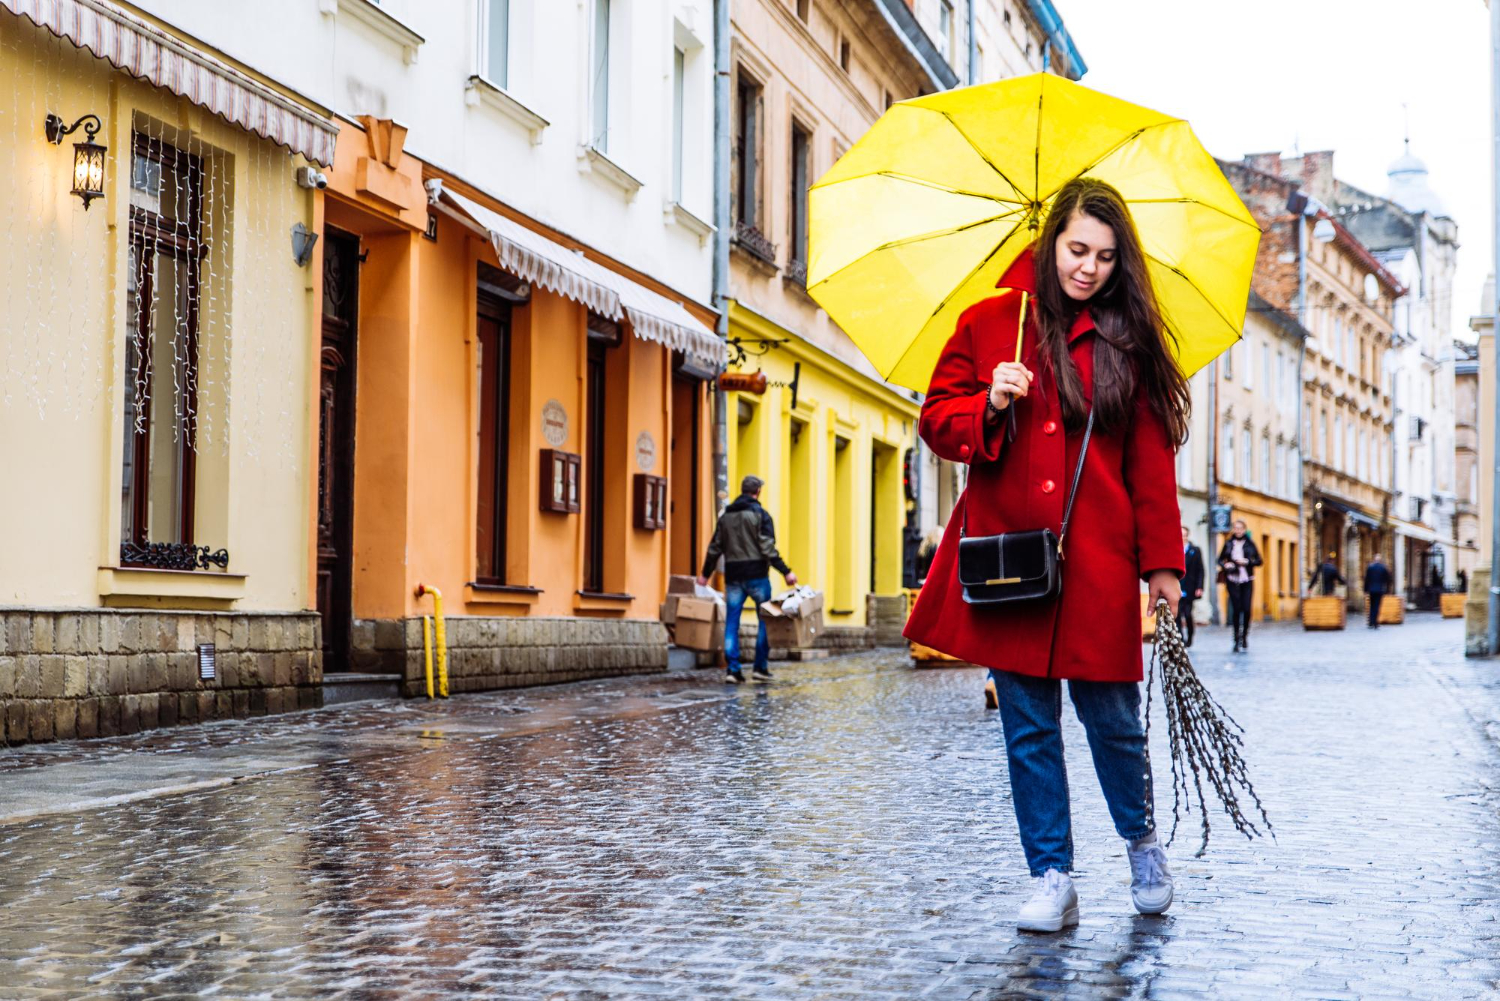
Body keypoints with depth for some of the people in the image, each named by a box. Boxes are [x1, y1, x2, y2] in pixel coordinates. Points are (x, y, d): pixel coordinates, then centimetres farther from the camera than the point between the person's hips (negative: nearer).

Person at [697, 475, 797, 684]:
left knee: (731, 623, 4)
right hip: (756, 575, -4)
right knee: (766, 620, 8)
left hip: (733, 576, 4)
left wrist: (705, 573, 24)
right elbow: (768, 548, -13)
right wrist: (786, 572, -13)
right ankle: (760, 666, 6)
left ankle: (732, 668, -3)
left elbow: (715, 548, 14)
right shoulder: (760, 515, -6)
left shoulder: (725, 516, 11)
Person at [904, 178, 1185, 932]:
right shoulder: (987, 323, 7)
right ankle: (1051, 880, 13)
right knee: (1028, 724, 4)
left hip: (1096, 563, 0)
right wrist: (989, 406, -12)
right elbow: (936, 420, 9)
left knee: (1111, 716, 1)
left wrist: (1161, 560, 1)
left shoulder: (1128, 341, 8)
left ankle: (1142, 842, 29)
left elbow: (1152, 459, 7)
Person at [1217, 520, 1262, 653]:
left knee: (1246, 610, -6)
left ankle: (1244, 639, 7)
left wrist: (1247, 562, -10)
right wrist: (1225, 565, -8)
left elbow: (1259, 561, 7)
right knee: (1236, 610, -3)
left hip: (1247, 581, 0)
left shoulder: (1249, 543, 5)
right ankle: (1237, 640, 4)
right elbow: (1220, 560, 13)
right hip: (1233, 581, 0)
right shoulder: (1228, 544, 7)